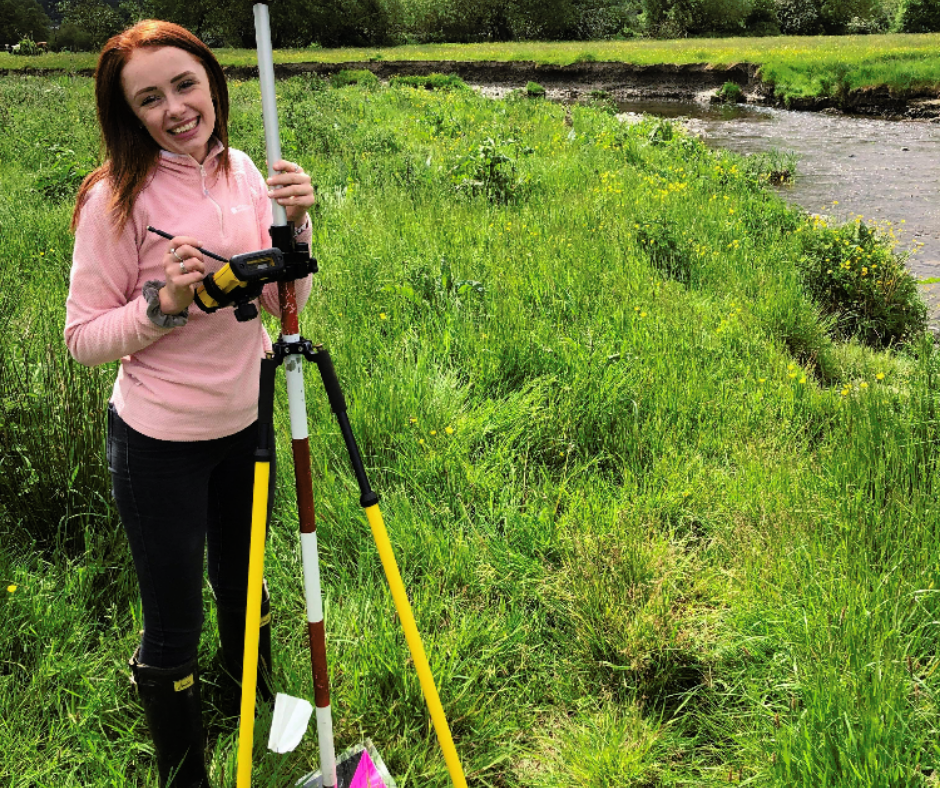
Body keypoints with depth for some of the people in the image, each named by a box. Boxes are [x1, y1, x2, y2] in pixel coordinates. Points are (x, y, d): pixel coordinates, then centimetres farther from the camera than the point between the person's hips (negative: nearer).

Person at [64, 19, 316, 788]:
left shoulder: (241, 172, -2)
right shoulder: (116, 196, -17)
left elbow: (285, 300, -2)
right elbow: (83, 338, -13)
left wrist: (295, 225, -18)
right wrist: (162, 304, -28)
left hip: (245, 422, 5)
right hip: (159, 442, -5)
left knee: (245, 586, 24)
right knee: (174, 625, 7)